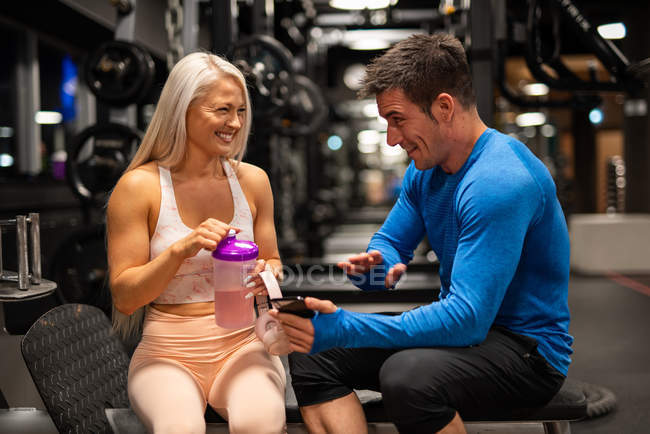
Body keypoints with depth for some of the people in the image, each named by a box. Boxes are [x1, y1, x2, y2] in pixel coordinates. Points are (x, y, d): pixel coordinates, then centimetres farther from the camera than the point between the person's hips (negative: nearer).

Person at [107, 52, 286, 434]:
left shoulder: (252, 180, 6)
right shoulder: (139, 187, -5)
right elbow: (124, 297, -6)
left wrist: (267, 274, -7)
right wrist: (181, 249, -20)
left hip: (241, 345, 2)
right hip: (167, 351, -2)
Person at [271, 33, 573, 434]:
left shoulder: (500, 182, -26)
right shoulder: (426, 168, 4)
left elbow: (467, 319, -31)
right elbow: (390, 241, 15)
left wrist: (346, 328, -32)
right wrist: (378, 266, -11)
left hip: (528, 347, -8)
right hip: (465, 328, 9)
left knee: (406, 376, -38)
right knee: (311, 353, -3)